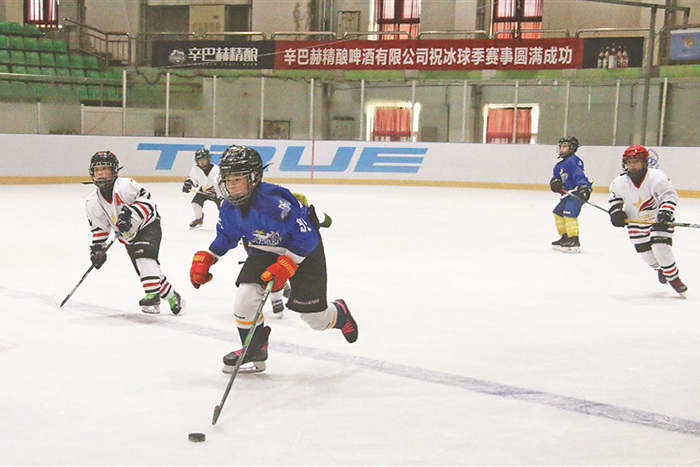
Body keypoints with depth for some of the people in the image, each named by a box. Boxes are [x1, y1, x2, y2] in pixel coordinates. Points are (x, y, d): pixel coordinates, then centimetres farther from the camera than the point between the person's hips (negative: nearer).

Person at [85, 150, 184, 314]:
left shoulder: (126, 185, -20)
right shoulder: (93, 203, -2)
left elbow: (146, 199, -19)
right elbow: (99, 227, 6)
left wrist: (132, 213, -33)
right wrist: (97, 248, -2)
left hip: (148, 226, -5)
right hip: (128, 237, 6)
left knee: (144, 254, -31)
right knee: (147, 269, -1)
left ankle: (152, 296, -33)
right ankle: (171, 295, 18)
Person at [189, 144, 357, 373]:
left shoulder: (274, 203, -36)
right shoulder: (229, 208, -12)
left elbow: (306, 236, -33)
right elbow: (225, 238, 9)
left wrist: (283, 267, -34)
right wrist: (204, 259, -2)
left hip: (304, 251, -6)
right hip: (263, 251, 6)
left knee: (315, 318, 2)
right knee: (245, 298, -15)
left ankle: (340, 314, 41)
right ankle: (254, 350, 9)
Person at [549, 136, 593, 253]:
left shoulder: (573, 161, -14)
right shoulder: (559, 164, 17)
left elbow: (580, 175, -25)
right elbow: (556, 177, 20)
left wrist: (583, 188, -38)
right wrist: (554, 182, -5)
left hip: (577, 192, -11)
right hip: (567, 192, 11)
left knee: (569, 213, -22)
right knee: (558, 212, 16)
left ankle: (574, 241, -22)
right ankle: (565, 237, 26)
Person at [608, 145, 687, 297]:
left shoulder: (657, 177, -23)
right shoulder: (620, 182, -10)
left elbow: (670, 195, -19)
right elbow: (615, 197, 10)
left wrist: (665, 213, -32)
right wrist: (616, 210, -5)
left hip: (658, 220, -4)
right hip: (635, 222, 4)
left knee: (661, 248, -19)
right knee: (646, 254, 5)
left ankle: (674, 278, 2)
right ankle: (660, 268, 40)